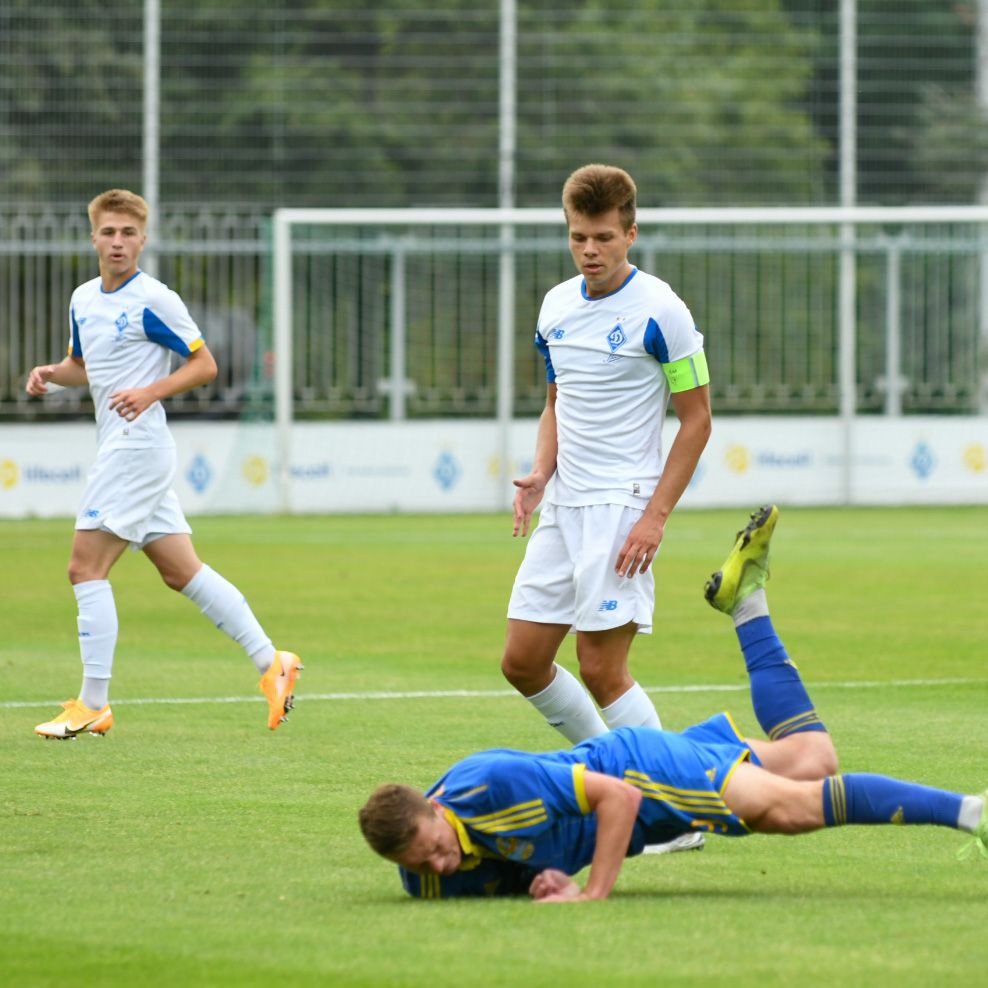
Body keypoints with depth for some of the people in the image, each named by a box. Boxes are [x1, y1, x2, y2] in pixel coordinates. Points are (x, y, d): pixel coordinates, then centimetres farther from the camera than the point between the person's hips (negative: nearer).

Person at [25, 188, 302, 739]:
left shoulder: (155, 301, -10)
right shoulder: (83, 300, 13)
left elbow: (205, 365, -7)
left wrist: (150, 391, -20)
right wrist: (52, 374, 6)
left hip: (138, 443, -9)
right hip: (118, 448, 9)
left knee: (87, 568, -9)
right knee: (182, 572, 9)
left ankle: (93, 706, -7)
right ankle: (271, 662, 11)